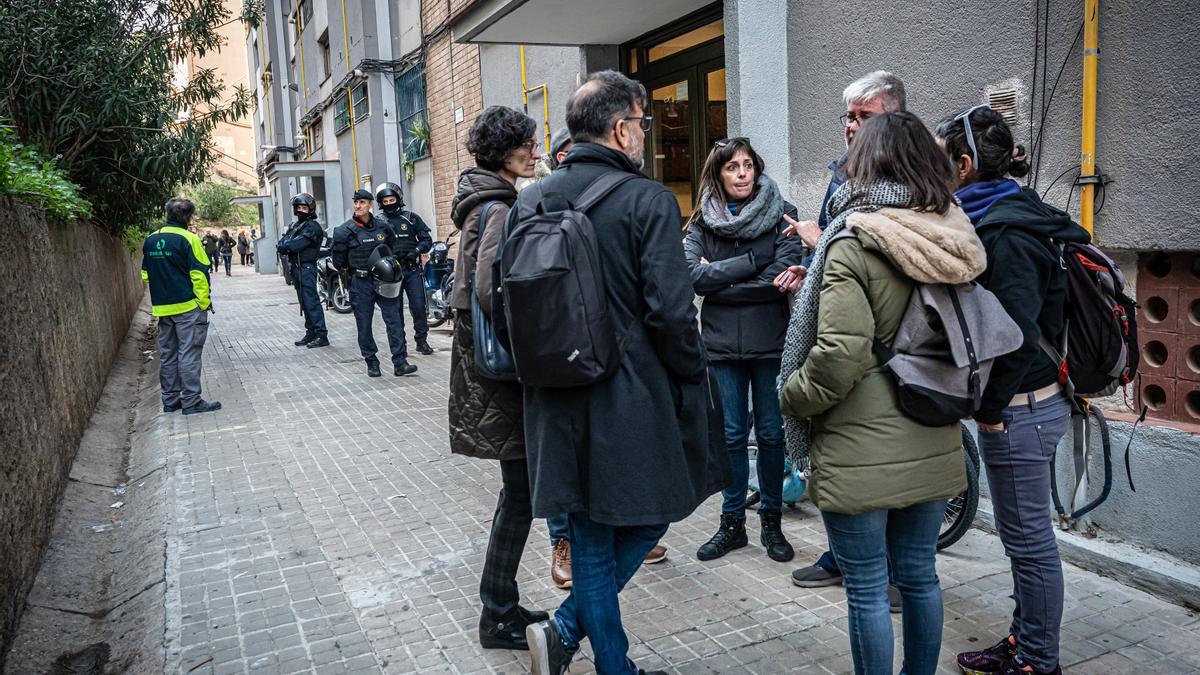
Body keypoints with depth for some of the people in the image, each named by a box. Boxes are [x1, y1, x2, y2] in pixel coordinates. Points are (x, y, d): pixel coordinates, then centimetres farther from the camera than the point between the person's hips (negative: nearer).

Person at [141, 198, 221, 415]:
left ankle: (170, 399, 18)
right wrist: (204, 302, -8)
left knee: (167, 355, 12)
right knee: (189, 354, -3)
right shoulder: (188, 239, -11)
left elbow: (145, 275, 16)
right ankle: (191, 401, -1)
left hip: (162, 308, 6)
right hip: (189, 307, -6)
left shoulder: (150, 241, 10)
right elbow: (199, 275, -14)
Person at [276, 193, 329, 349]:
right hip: (296, 269, 9)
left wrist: (285, 245, -3)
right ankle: (311, 333, 17)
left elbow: (297, 245, -19)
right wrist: (288, 246, -13)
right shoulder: (293, 226, 18)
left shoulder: (313, 227, -9)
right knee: (305, 303, 11)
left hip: (307, 268, -9)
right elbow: (281, 244, 7)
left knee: (311, 302, -12)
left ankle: (322, 336, -12)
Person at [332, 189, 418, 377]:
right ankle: (372, 363, 14)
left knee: (394, 320, -5)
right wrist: (351, 273, 5)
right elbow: (337, 258, 4)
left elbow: (393, 247, 23)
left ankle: (400, 363, -4)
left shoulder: (383, 227, 7)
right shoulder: (345, 231, -3)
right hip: (359, 284, -2)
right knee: (364, 325, 3)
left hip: (383, 281, 2)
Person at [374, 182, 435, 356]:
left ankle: (422, 341, 11)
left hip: (412, 269, 0)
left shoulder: (411, 218, 6)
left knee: (419, 306, -1)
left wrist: (417, 250, -11)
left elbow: (427, 239, 7)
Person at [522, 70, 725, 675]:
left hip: (558, 400, 6)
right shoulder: (647, 199, -11)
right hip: (634, 396, -5)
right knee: (646, 520, 17)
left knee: (591, 539, 16)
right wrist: (693, 377, -2)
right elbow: (672, 312, -18)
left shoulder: (532, 201, 6)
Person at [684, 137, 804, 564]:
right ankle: (732, 523, 23)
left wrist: (718, 279, -10)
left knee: (770, 433, 8)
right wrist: (751, 262, -14)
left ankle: (772, 521, 24)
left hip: (770, 341, -1)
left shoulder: (781, 215, -2)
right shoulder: (702, 222, 4)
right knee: (732, 434, 9)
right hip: (722, 342, 2)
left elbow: (781, 277, -14)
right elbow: (692, 275, -11)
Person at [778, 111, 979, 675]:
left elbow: (840, 355, -23)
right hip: (933, 445, 7)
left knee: (867, 589, 7)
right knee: (918, 575, 20)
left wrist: (791, 397, -7)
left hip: (862, 454, -7)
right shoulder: (954, 240, 4)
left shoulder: (853, 242, -16)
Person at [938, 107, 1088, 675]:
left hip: (1019, 408, -10)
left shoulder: (1006, 232, -19)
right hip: (1039, 398, 10)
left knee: (1029, 538, 3)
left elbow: (1017, 334, -25)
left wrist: (990, 407, -16)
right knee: (1028, 534, 19)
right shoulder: (1011, 215, 12)